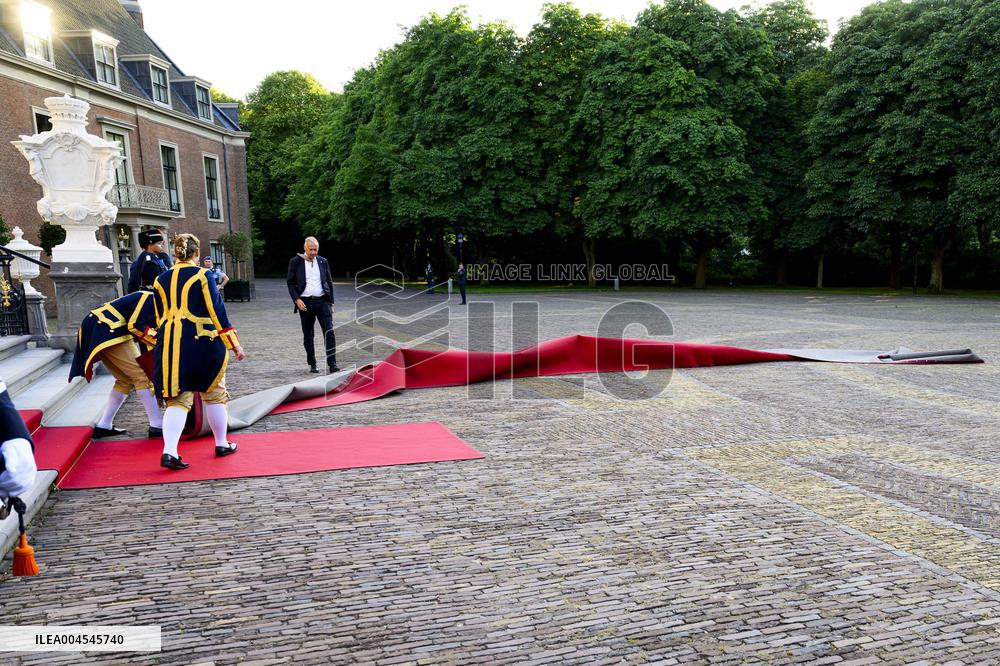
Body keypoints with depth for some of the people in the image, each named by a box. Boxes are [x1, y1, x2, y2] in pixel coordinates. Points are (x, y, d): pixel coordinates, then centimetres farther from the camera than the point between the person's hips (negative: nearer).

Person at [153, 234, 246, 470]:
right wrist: (234, 343, -7)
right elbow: (217, 312, -10)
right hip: (203, 343, -4)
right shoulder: (202, 276, -6)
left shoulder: (160, 281, 10)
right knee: (214, 394, 12)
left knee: (178, 399, 4)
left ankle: (169, 452, -11)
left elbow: (160, 317, 17)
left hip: (169, 345, 4)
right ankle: (222, 444, 23)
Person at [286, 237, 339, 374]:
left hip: (322, 301, 1)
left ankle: (332, 364, -8)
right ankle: (312, 365, 16)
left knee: (329, 332, -9)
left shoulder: (323, 262, 10)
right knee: (308, 335, 6)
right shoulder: (295, 262, 2)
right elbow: (290, 283, 2)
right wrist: (296, 300, -12)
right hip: (305, 303, -1)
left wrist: (331, 303, 10)